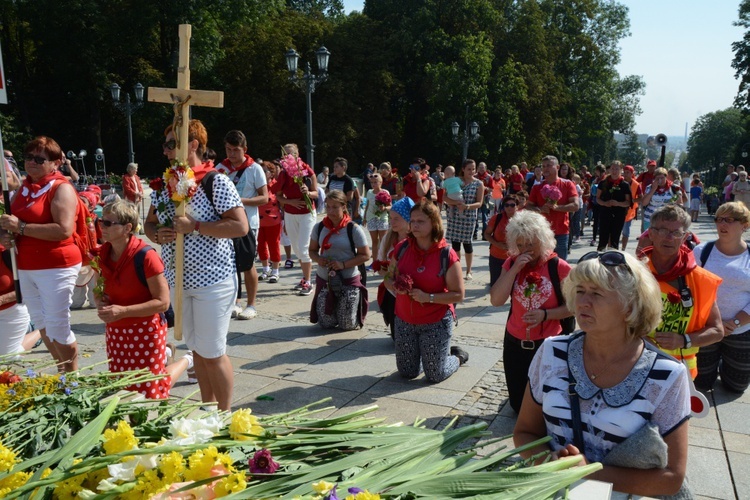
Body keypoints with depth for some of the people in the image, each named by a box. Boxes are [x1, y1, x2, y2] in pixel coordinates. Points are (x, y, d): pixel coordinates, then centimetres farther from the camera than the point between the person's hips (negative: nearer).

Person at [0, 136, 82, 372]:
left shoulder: (61, 189, -12)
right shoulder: (24, 187, 11)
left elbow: (64, 230, -25)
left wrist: (20, 227, -21)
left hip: (56, 267, -8)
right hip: (26, 267, 8)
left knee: (57, 326, -3)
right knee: (41, 324, 16)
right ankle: (62, 372, 32)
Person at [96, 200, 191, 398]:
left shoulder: (145, 256, -23)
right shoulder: (102, 254, -3)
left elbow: (162, 302, -22)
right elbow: (99, 289, 15)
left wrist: (122, 311, -27)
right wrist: (100, 304, -8)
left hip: (145, 330, -7)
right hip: (115, 331, 7)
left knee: (149, 393, 5)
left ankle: (187, 360, 28)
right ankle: (164, 355, 40)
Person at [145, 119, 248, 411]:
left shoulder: (216, 182, -12)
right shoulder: (164, 185, 8)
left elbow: (241, 226, -18)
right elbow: (150, 223, 17)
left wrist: (195, 226, -23)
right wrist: (158, 235, -6)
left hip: (212, 280, -7)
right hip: (177, 280, 7)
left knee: (212, 353, 1)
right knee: (196, 349, 18)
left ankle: (224, 414, 18)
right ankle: (207, 408, 33)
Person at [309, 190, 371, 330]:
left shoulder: (354, 229, -12)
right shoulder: (319, 227, -1)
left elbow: (365, 255, -9)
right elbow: (312, 250, 10)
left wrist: (343, 264, -20)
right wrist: (318, 259, -13)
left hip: (348, 280, -3)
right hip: (323, 279, 3)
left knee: (348, 324, 2)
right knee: (326, 324, 6)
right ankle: (334, 304, 40)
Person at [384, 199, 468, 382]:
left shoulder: (447, 255, -17)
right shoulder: (402, 248, -5)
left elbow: (458, 295, -14)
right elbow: (388, 279, 6)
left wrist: (428, 297, -25)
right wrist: (396, 287, -16)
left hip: (436, 323, -4)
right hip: (405, 321, 4)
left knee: (435, 376, 6)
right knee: (407, 373, 16)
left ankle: (458, 356, 36)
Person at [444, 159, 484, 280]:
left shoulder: (478, 184, 0)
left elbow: (479, 203, -4)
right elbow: (445, 197, -1)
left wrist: (467, 206, -22)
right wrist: (456, 202, -20)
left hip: (469, 217, -2)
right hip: (454, 216, 2)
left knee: (467, 242, 2)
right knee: (455, 242, 5)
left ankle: (468, 271, 17)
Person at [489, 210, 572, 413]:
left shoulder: (559, 267, -13)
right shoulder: (511, 264, -2)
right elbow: (496, 300, -12)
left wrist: (545, 314, -23)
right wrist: (515, 269, -19)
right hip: (515, 342, 3)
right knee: (518, 405, 14)